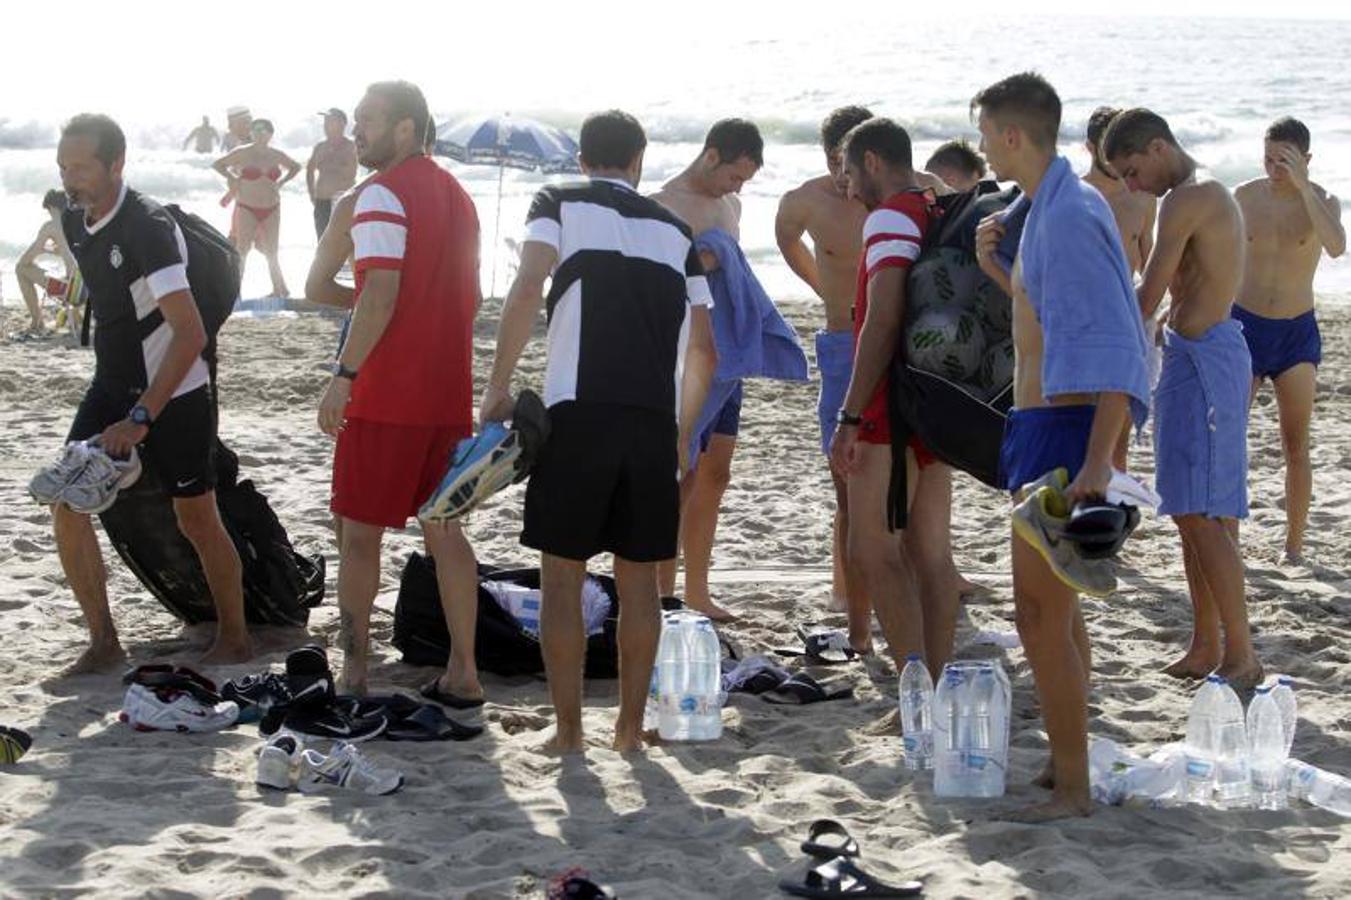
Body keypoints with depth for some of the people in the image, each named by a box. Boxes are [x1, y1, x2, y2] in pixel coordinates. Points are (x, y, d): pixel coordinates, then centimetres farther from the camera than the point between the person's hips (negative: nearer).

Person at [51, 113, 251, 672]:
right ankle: (103, 641, 9)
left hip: (174, 394, -7)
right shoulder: (74, 223, 1)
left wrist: (141, 417, -32)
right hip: (111, 385, 7)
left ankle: (234, 639, 21)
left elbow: (190, 335, -30)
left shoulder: (149, 228, -24)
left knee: (197, 520, 3)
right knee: (67, 507, -2)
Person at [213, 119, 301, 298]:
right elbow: (217, 164, 4)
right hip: (247, 209, -3)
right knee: (242, 250, -9)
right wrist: (233, 178, -6)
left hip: (271, 209, 3)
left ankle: (280, 289, 21)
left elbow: (295, 167, 22)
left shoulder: (276, 155, 5)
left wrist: (281, 182, 8)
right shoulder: (243, 153, -5)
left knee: (271, 252, 9)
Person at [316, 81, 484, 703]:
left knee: (360, 531, 2)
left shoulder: (382, 195, -12)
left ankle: (355, 670, 5)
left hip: (386, 395, -8)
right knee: (443, 530, 10)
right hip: (449, 394, 8)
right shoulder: (455, 195, 15)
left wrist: (344, 375, -20)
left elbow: (380, 295, -21)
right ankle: (462, 674, 10)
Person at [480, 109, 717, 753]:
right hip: (655, 419, 3)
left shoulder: (559, 205, 8)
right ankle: (631, 727, 17)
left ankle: (568, 729, 7)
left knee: (562, 574, 6)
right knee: (638, 577, 13)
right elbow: (704, 351, 17)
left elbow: (527, 290, -10)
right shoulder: (674, 231, 18)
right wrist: (682, 433, 28)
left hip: (577, 411, -3)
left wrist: (498, 388, -5)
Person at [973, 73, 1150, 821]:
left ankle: (1072, 788, -2)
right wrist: (997, 264, 12)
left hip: (1062, 430, -11)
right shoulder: (1044, 208, 12)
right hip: (1039, 425, 11)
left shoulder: (1070, 216, -19)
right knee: (1055, 606, 19)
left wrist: (1098, 459, -31)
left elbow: (1114, 342, -26)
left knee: (1040, 613, -8)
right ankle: (1067, 759, 30)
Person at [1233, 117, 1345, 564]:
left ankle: (1294, 545, 12)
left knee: (1296, 447, 3)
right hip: (1245, 327, 1)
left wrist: (1303, 186, -31)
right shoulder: (1244, 197, -1)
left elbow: (1337, 247, -28)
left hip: (1297, 333, -1)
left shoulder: (1322, 200, -6)